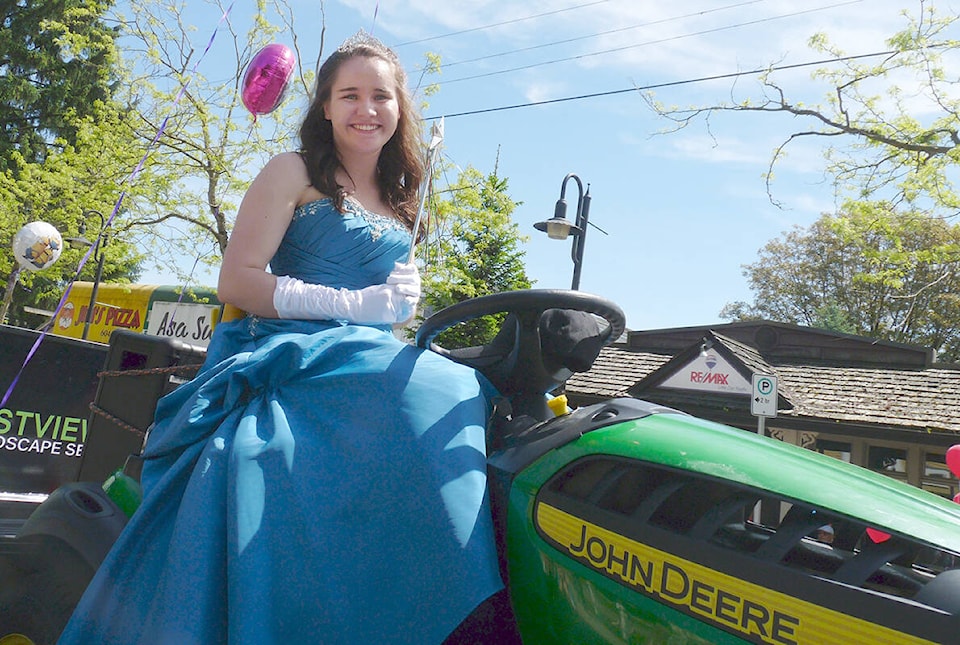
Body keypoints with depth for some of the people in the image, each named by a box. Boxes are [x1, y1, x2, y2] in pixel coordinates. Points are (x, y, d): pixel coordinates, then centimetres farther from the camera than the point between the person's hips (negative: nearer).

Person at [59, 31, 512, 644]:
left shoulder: (398, 201, 23)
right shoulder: (296, 172, 6)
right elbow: (237, 281, -5)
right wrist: (355, 303, -12)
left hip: (368, 363, 6)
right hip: (290, 358, -6)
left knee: (458, 402, -24)